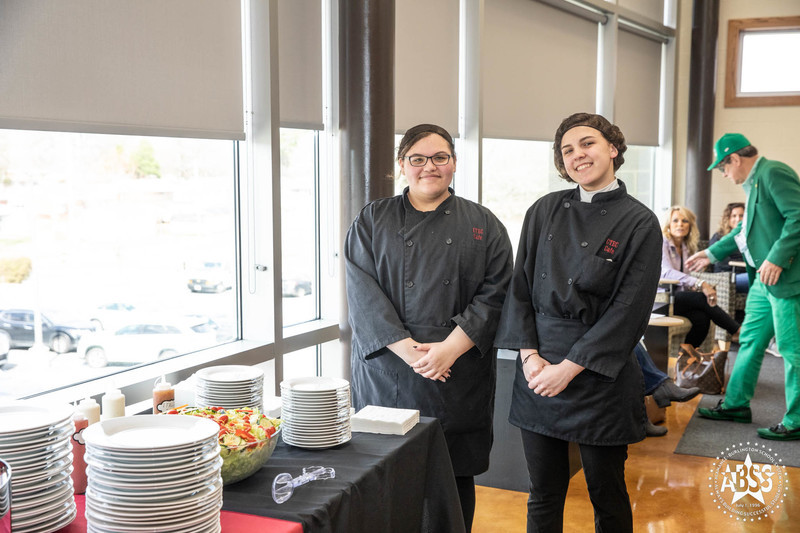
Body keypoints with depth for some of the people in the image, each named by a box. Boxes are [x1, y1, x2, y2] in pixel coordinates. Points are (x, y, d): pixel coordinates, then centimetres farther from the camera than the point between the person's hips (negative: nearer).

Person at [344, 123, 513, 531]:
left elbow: (495, 294, -1)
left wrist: (449, 349, -13)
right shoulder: (372, 221, 7)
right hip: (387, 373, 0)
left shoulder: (483, 225, 7)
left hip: (460, 380, 1)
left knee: (456, 478, 8)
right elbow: (362, 291, -3)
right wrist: (408, 348, -14)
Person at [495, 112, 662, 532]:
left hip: (600, 376, -3)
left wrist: (570, 367, -14)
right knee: (544, 497, 12)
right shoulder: (544, 211, 6)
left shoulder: (639, 223, -5)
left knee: (607, 497, 11)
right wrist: (530, 354, -7)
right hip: (538, 368, 3)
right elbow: (519, 286, 5)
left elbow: (629, 309, -10)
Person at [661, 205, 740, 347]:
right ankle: (738, 331, -14)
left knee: (701, 318, -26)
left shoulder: (687, 248, 19)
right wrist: (700, 284, -33)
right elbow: (667, 273, -21)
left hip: (678, 297, 6)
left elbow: (685, 277, 20)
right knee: (701, 299, -27)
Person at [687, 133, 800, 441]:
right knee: (750, 341, 16)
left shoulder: (775, 173, -14)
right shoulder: (755, 182, 16)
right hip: (765, 280, 10)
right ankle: (736, 405, 27)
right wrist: (712, 254, 30)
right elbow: (746, 229, 27)